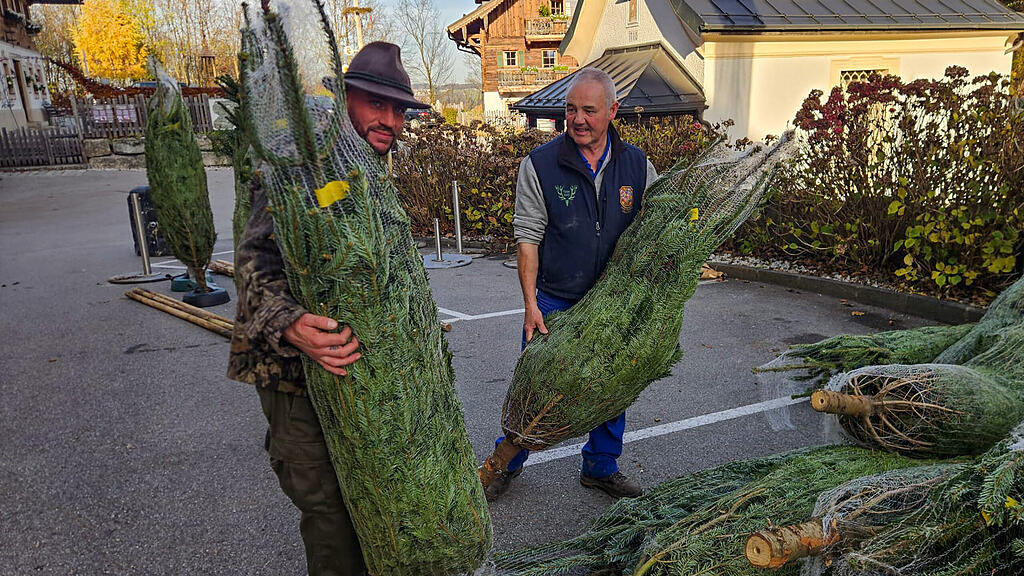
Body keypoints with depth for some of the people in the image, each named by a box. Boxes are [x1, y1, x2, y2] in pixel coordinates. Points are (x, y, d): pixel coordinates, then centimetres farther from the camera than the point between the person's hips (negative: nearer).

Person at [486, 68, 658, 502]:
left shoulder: (638, 166, 1)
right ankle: (507, 464, 30)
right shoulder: (539, 165, -8)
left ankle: (602, 467, 36)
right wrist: (531, 303, -13)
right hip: (554, 303, -3)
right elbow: (528, 238, -8)